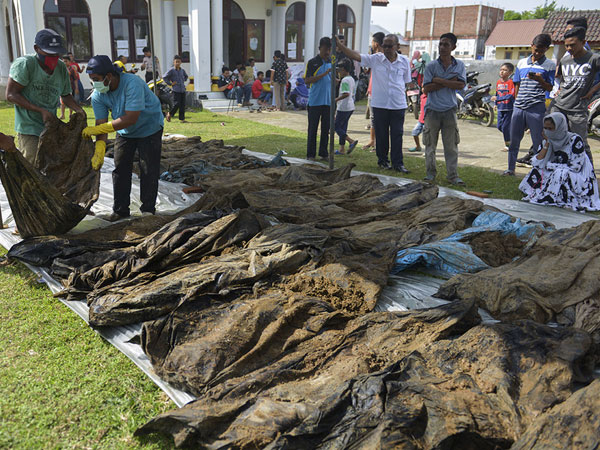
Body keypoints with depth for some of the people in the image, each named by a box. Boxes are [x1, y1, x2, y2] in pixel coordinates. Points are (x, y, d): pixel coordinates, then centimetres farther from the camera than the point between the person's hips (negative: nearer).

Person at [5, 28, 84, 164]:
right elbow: (11, 95, -14)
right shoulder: (24, 64, -14)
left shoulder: (61, 68, 4)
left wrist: (79, 110, -3)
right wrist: (41, 111, -21)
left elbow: (65, 95, 18)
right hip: (29, 130, -6)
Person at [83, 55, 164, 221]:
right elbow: (101, 123, -15)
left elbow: (130, 118, -38)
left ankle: (148, 209, 6)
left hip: (149, 128, -5)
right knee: (120, 169, 3)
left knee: (148, 170, -5)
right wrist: (99, 149, -31)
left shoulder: (132, 83, -34)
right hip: (124, 132, 6)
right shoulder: (98, 95, -14)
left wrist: (96, 129, -37)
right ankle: (120, 209, 13)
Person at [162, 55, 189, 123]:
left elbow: (186, 76, 31)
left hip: (183, 90, 5)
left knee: (183, 104, 2)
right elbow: (164, 77, -5)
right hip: (176, 90, -5)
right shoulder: (171, 70, -5)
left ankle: (182, 119, 6)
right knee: (177, 104, -8)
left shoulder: (182, 70, 11)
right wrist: (170, 83, -6)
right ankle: (169, 114, 16)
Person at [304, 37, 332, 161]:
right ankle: (310, 154, 8)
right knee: (313, 128, 1)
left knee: (326, 128, 8)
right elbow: (307, 80, -12)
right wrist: (324, 74, -19)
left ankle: (323, 153, 17)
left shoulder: (332, 62, 11)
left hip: (328, 101, 4)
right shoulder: (312, 63, -4)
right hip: (315, 101, -4)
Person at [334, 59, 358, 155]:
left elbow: (346, 93, -29)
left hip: (344, 107, -10)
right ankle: (342, 149, 16)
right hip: (350, 107, 10)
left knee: (336, 126, -3)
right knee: (343, 127, 13)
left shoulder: (344, 80, -16)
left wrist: (336, 100, -22)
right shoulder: (351, 79, 14)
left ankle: (351, 141, -15)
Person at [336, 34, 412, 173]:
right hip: (379, 104, 0)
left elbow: (406, 82, 14)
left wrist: (403, 97, 8)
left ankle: (398, 163, 7)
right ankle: (382, 160, 22)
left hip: (398, 105, 0)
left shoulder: (404, 61, 5)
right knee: (381, 134, 7)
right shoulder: (375, 59, -1)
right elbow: (355, 56, -9)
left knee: (397, 134, 1)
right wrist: (339, 45, -20)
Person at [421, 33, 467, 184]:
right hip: (433, 110, 0)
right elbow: (426, 88, -8)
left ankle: (453, 175, 8)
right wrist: (449, 81, -11)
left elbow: (461, 85, -8)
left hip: (450, 110, 1)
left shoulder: (459, 65, 5)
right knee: (430, 144, 6)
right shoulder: (431, 66, 0)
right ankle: (431, 172, 18)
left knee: (451, 145, 2)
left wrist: (439, 81, -13)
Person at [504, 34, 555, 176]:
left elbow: (550, 88, -1)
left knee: (538, 142, -1)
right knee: (514, 140, 8)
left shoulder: (550, 65, 3)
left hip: (536, 109, -4)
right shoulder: (522, 63, 13)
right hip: (519, 108, 4)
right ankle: (510, 169, 19)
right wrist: (516, 102, 14)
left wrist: (540, 80, -18)